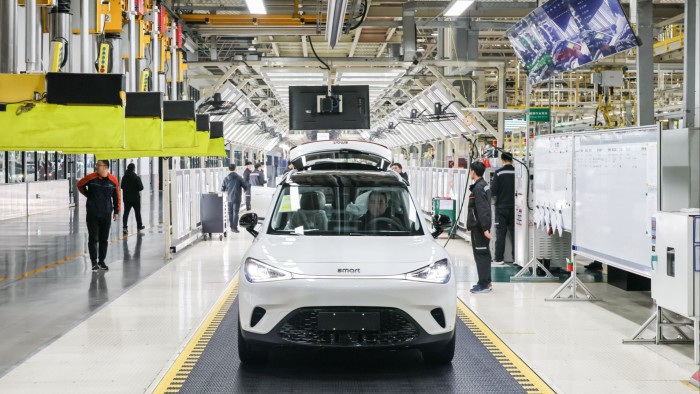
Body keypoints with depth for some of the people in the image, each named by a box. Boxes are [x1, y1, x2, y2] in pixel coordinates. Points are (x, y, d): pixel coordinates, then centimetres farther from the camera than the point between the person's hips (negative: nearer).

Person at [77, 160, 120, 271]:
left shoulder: (113, 180, -4)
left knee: (104, 239, 8)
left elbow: (116, 197, 7)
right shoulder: (90, 178, -8)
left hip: (106, 214, 1)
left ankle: (101, 261, 19)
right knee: (93, 238, 0)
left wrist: (116, 211, 9)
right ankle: (94, 262, 7)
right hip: (92, 214, -1)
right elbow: (80, 185, 12)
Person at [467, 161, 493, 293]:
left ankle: (484, 284, -5)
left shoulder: (478, 188, -17)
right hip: (480, 226, 10)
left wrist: (485, 228, -25)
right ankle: (486, 282, 22)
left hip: (479, 226, -10)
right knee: (483, 254, 15)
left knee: (480, 254, -7)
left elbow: (482, 209, -22)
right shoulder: (483, 185, 13)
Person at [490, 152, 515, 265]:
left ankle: (499, 258, 2)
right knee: (514, 232, 8)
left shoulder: (498, 173, -11)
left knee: (501, 232, 3)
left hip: (501, 206, -2)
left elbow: (493, 191, -12)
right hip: (514, 207, 2)